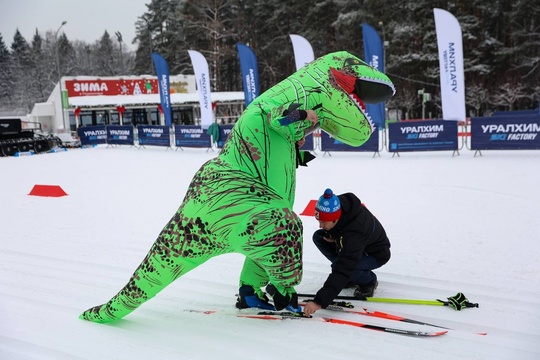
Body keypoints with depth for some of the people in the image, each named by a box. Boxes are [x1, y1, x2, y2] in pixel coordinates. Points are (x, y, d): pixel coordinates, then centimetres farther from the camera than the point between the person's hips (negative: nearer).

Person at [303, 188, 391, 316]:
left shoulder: (354, 232, -43)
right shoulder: (338, 204, -23)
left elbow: (343, 269, -47)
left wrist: (319, 301, -50)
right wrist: (327, 233, -15)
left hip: (375, 254, -8)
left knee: (340, 266, -34)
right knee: (318, 237, -7)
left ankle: (369, 280, 0)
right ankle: (350, 277, 4)